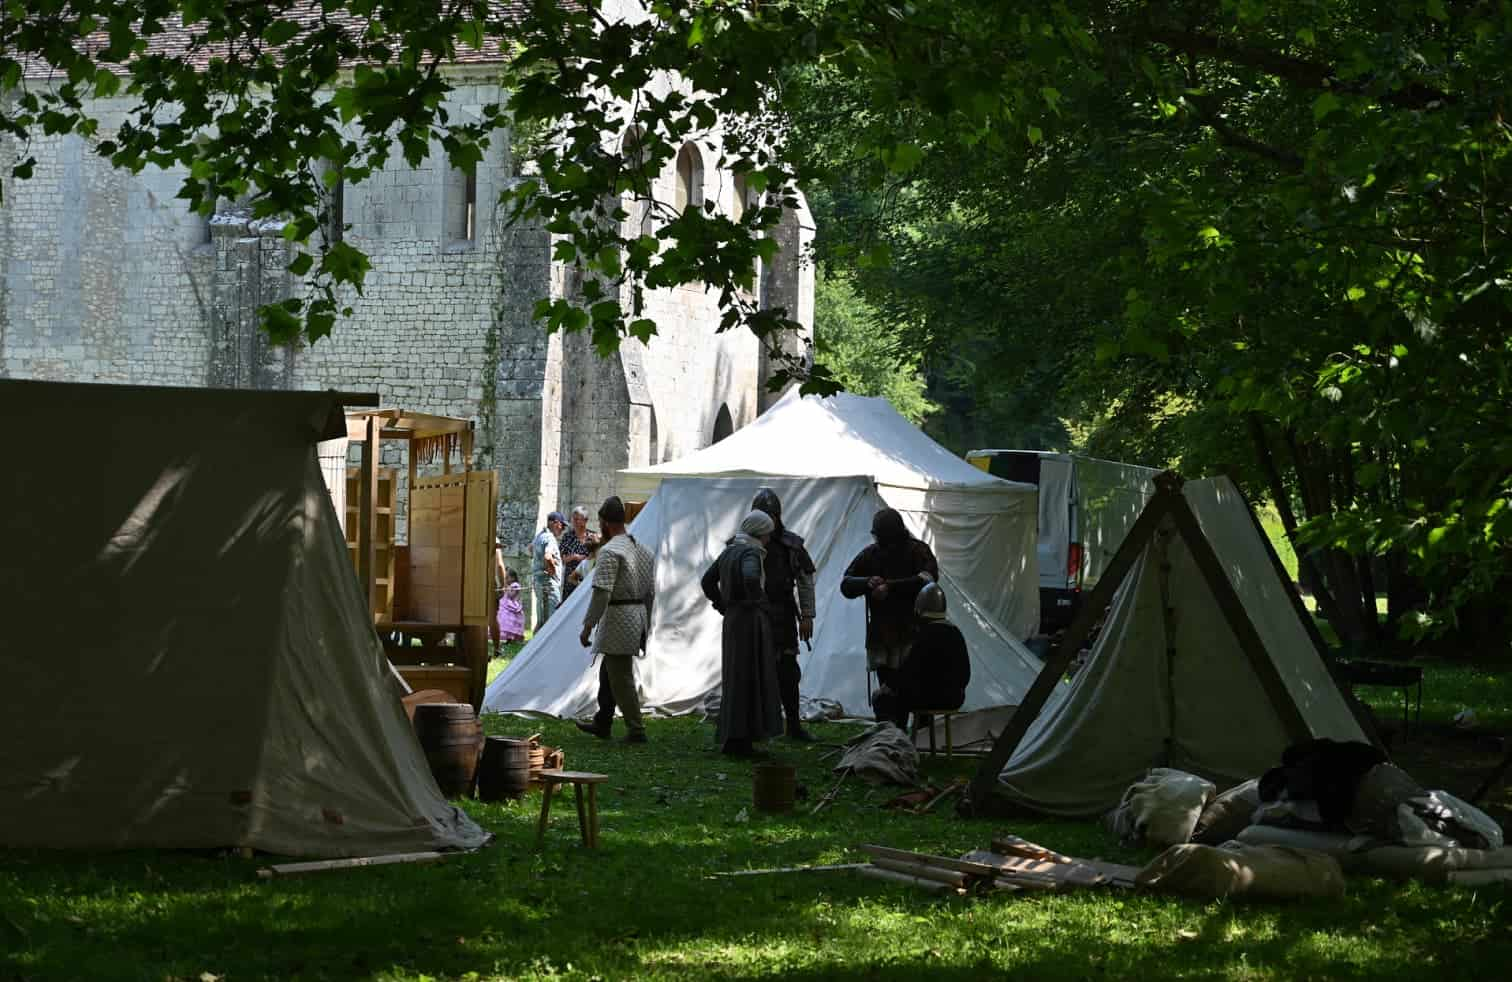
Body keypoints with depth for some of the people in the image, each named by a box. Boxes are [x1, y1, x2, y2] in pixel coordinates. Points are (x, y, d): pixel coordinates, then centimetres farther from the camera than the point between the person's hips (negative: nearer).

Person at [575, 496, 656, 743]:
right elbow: (650, 591, 17)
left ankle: (636, 730, -2)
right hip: (638, 615, 9)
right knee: (608, 671, 19)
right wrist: (644, 627, 24)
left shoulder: (609, 552, -16)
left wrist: (588, 626, -17)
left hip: (618, 619, -9)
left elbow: (602, 593, -22)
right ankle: (602, 724, 27)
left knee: (621, 678, -3)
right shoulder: (642, 550, 13)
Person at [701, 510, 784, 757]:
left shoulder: (729, 551, 14)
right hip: (750, 619, -9)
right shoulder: (750, 553, -13)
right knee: (749, 679, -4)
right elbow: (750, 578, -34)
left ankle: (730, 740, 17)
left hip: (732, 619, 9)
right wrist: (759, 602, -18)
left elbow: (707, 581, 21)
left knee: (735, 679, 14)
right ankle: (741, 739, -5)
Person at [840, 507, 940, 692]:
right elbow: (846, 586, 10)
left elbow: (927, 579, -17)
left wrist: (890, 587, -22)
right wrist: (867, 583, -12)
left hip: (911, 634, -4)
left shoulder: (918, 551, -1)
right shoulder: (870, 554, 11)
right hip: (880, 636, 4)